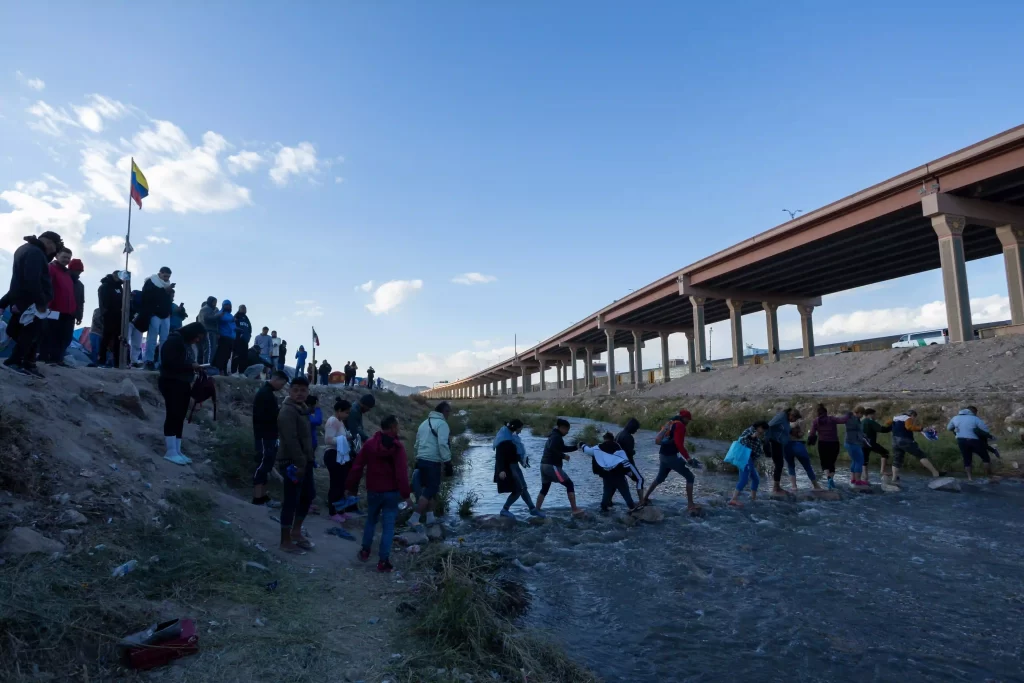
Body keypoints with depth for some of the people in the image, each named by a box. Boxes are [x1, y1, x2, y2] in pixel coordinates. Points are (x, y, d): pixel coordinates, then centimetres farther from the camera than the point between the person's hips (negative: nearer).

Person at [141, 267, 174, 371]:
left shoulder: (168, 285, 18)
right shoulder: (150, 283, 1)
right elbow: (148, 296, -16)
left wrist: (170, 294, 5)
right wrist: (164, 291, -19)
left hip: (165, 316, 5)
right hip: (154, 315, -5)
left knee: (165, 340, -2)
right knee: (152, 339, -9)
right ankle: (149, 361, -8)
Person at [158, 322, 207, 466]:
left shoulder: (189, 344, 16)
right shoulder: (174, 340, -11)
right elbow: (170, 361, -22)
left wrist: (195, 368, 0)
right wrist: (191, 366, -19)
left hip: (183, 384, 9)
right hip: (171, 383, -9)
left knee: (180, 418, 7)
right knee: (173, 415, -10)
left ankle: (177, 451, 11)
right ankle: (171, 452, -7)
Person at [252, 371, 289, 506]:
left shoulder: (268, 392, 16)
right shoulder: (264, 393, -16)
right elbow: (266, 415, -23)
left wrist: (279, 410, 2)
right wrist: (281, 410, -10)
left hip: (269, 436, 10)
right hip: (265, 436, -10)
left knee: (266, 465, 11)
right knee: (263, 464, -9)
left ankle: (263, 496, 17)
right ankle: (257, 498, -6)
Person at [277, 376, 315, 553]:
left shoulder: (302, 409, 12)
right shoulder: (288, 411, -18)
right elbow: (291, 440, -25)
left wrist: (307, 460, 15)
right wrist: (299, 463, -25)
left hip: (304, 461, 10)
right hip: (293, 463, -10)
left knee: (309, 495, 19)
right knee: (291, 500, 1)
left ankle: (296, 531, 33)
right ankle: (286, 541, 14)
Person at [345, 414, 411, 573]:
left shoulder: (369, 444, -3)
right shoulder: (398, 447, -15)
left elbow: (357, 467, 0)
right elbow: (402, 473, -20)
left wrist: (351, 487, 9)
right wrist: (405, 493, -13)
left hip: (373, 491, 4)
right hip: (391, 492, -4)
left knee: (371, 521, 24)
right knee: (388, 526, 3)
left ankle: (365, 551, 34)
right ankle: (383, 561, 4)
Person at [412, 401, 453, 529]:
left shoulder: (425, 422, 19)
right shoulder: (442, 423, -8)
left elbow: (417, 443, 22)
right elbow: (443, 444, -19)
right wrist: (448, 462, -15)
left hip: (422, 460, 9)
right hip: (433, 461, -9)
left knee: (427, 488, 17)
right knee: (431, 490, -6)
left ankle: (430, 517, 24)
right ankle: (415, 519, -10)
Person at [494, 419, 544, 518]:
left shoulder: (512, 437, 10)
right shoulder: (504, 439, -20)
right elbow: (499, 456, -26)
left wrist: (524, 460, 30)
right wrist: (501, 470, -34)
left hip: (514, 466, 10)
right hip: (507, 468, -10)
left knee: (523, 488, 15)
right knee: (518, 490, -7)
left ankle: (533, 509, 24)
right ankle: (504, 510, 4)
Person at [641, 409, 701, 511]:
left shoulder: (670, 424, 18)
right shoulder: (680, 425, -9)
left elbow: (658, 441, 23)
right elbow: (679, 444, -21)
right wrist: (688, 458, -20)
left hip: (662, 456, 8)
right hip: (671, 457, -8)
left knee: (660, 478, 24)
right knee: (690, 477, 2)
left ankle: (644, 498, 27)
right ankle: (690, 504, 0)